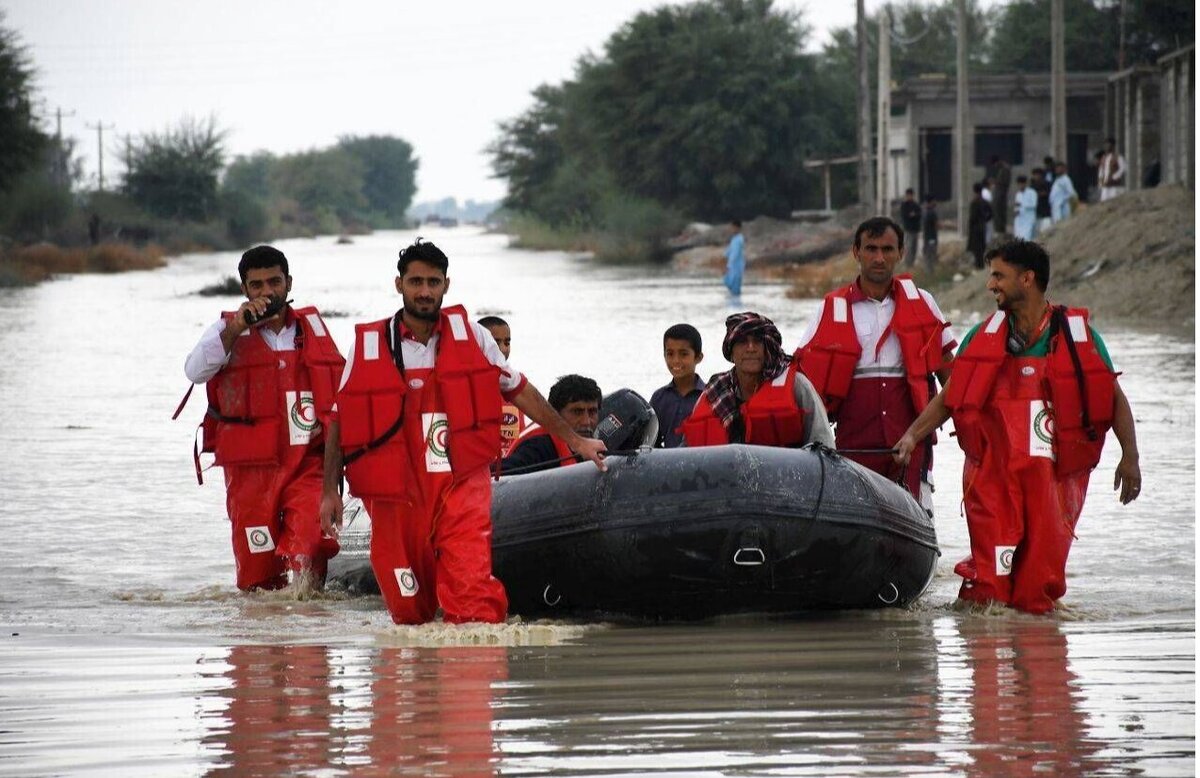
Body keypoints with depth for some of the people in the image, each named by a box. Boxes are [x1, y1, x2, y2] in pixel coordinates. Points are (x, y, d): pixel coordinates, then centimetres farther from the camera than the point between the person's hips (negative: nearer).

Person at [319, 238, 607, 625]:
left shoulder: (470, 335, 6)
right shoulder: (368, 346, 3)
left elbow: (519, 391, 17)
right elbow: (340, 422, 8)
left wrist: (575, 441, 20)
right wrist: (330, 490, 1)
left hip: (462, 488, 0)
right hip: (397, 495, 0)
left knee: (473, 599, -20)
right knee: (410, 613, 5)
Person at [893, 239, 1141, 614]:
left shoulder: (1078, 334, 3)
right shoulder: (984, 337, 9)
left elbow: (1115, 399, 7)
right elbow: (948, 398, 10)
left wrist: (1129, 457, -2)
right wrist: (912, 435, -4)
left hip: (1054, 474, -1)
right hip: (993, 472, 1)